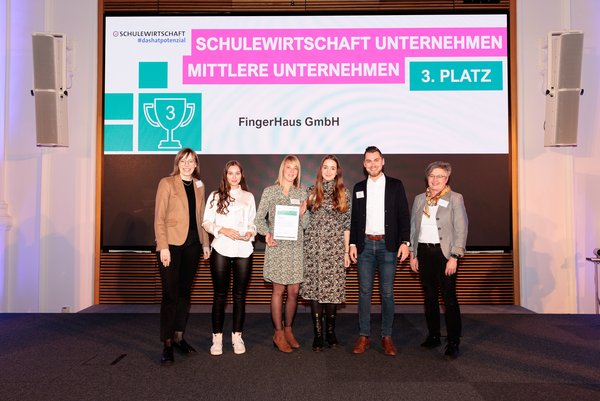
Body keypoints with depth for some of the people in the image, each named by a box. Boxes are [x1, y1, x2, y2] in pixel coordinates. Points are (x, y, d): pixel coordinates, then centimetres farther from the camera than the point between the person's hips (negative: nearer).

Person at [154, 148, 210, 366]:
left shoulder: (198, 186, 13)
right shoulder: (167, 183, -2)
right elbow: (159, 218, -7)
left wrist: (205, 243, 11)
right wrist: (163, 247, -15)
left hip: (192, 244, 5)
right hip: (171, 244, -5)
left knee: (185, 291, 11)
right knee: (170, 294, -4)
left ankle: (179, 337, 22)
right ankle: (167, 344, 4)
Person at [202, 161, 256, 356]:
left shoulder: (249, 197, 13)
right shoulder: (215, 196, 7)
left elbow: (253, 222, 15)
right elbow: (206, 222, 2)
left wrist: (250, 233, -6)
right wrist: (223, 230, -13)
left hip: (243, 250, 2)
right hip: (221, 250, -1)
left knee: (239, 295, 6)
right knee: (220, 295, 3)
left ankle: (237, 336, 16)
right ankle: (217, 338, 12)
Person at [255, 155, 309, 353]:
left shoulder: (301, 193, 10)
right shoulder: (270, 191, 2)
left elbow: (306, 225, 11)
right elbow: (259, 218, 4)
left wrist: (302, 214, -9)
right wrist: (267, 233, -13)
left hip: (296, 246, 3)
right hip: (277, 247, -3)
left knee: (294, 291, 6)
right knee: (279, 291, 1)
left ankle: (288, 330, 25)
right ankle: (278, 333, 15)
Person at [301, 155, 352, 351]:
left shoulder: (343, 193, 6)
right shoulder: (311, 192, 7)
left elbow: (347, 224, 6)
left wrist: (347, 251, 3)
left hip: (335, 248, 0)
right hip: (314, 246, 1)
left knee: (333, 288, 2)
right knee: (314, 287, 1)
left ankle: (330, 331, 19)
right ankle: (318, 333, 12)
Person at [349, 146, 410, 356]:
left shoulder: (395, 185, 4)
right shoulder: (359, 187, 10)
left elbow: (404, 215, 1)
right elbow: (354, 218, 11)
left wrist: (405, 242, -7)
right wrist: (352, 244, 4)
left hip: (388, 245, -2)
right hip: (365, 244, 2)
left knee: (387, 292, 2)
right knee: (364, 291, 4)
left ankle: (387, 337, 13)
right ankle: (364, 336, 12)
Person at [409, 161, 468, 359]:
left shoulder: (455, 199, -2)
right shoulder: (419, 199, 10)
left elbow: (461, 229, -6)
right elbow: (413, 227, 13)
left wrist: (454, 257, -12)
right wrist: (412, 254, 8)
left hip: (444, 252, -4)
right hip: (424, 252, 4)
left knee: (449, 297, -3)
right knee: (429, 296, 12)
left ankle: (453, 342, 7)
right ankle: (433, 336, 24)